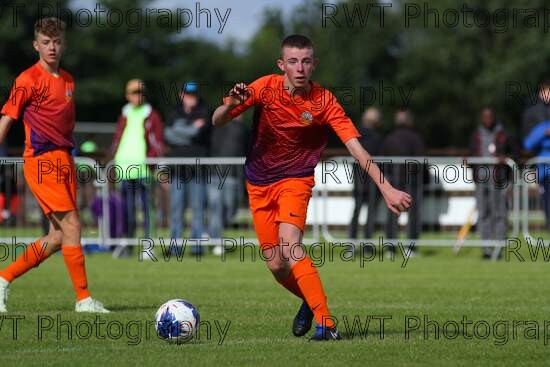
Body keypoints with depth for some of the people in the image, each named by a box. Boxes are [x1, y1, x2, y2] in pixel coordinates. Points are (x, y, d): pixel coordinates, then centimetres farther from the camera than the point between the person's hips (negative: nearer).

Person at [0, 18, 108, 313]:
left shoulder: (68, 80, 16)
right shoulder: (28, 80, -7)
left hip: (63, 160, 8)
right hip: (41, 160, -8)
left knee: (58, 236, 5)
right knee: (71, 225, -13)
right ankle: (83, 298, -9)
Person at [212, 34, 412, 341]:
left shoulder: (324, 101, -15)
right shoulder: (265, 88, -11)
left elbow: (356, 147, -19)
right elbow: (217, 122, -6)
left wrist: (387, 188, -28)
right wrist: (231, 105, -29)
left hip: (296, 180, -3)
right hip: (259, 184, 3)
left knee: (289, 243, -28)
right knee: (276, 265, 1)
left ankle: (325, 323, -29)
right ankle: (311, 301, 33)